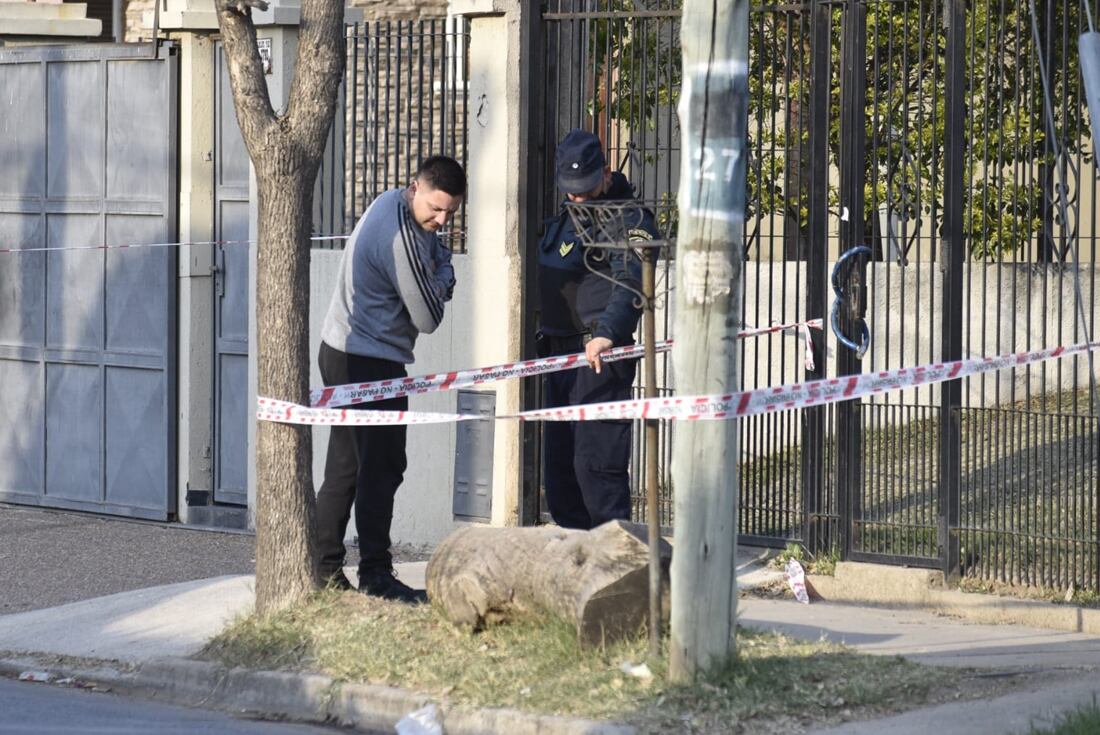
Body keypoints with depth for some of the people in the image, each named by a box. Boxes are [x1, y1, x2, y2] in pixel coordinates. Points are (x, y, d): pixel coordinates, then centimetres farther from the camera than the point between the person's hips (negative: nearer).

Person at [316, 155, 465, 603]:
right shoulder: (401, 238, -23)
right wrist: (443, 268, -1)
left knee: (343, 469, 12)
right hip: (372, 364, -10)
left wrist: (436, 269, -3)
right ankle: (375, 575, -3)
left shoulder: (390, 203, 8)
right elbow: (428, 318, -17)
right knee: (381, 469, -5)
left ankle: (325, 569, 15)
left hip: (341, 352, 10)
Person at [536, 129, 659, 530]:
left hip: (601, 357, -9)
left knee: (595, 462, -14)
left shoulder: (629, 218, -10)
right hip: (561, 352, 9)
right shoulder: (567, 216, 19)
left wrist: (607, 332, -39)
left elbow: (630, 282, -25)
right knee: (558, 463, 11)